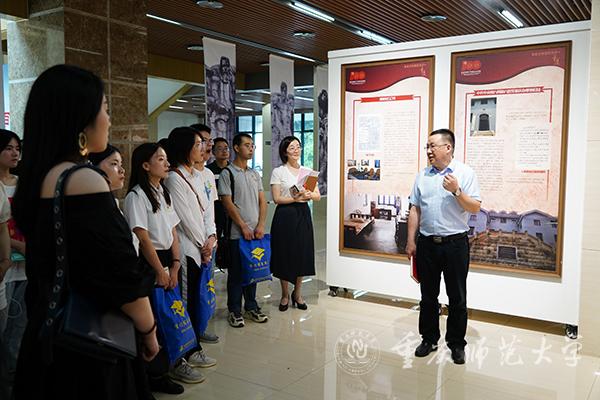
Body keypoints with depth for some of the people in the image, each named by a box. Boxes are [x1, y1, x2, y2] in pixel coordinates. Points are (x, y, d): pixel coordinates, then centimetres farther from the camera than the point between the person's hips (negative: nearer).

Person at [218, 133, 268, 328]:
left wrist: (261, 225, -3)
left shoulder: (255, 174, 13)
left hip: (256, 232, 6)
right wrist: (244, 227, -13)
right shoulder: (227, 173, -5)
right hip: (237, 233, -5)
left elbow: (262, 201, 10)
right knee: (236, 272, 2)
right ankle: (234, 310, 13)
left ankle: (251, 306, 25)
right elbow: (228, 203, -11)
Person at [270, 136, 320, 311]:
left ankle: (297, 293, 23)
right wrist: (296, 198, -18)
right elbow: (277, 199, -7)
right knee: (285, 255, 3)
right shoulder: (278, 172, -2)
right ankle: (285, 295, 19)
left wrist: (309, 195, -14)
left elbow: (318, 196, 7)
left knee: (302, 254, 6)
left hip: (303, 214, 4)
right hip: (285, 216, -3)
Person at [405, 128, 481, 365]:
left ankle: (457, 343, 20)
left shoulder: (465, 173, -3)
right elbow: (415, 209, 8)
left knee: (457, 297, 6)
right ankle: (429, 339, 26)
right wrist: (411, 241, 5)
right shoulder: (422, 175, 8)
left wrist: (456, 191, -22)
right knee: (428, 295, 12)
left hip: (455, 243, -3)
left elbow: (475, 208, -7)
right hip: (427, 243, 4)